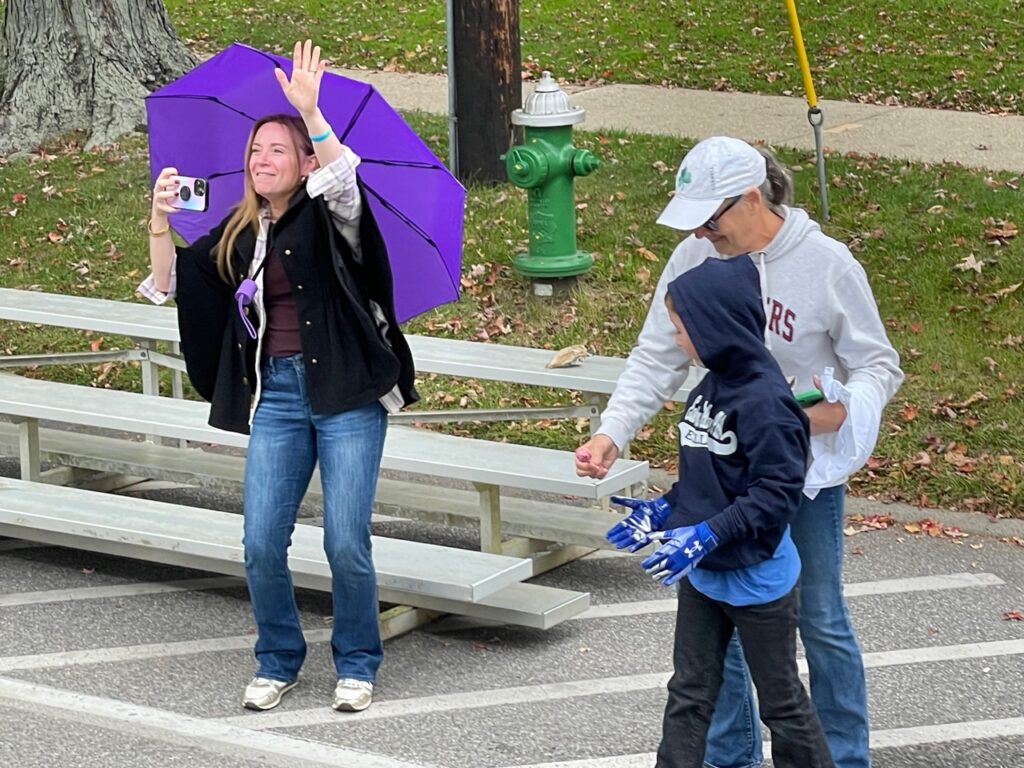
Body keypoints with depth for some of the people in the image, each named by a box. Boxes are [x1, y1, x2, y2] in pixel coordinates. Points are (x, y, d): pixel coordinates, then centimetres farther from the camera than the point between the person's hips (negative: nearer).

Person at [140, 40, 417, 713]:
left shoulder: (326, 217, -3)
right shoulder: (239, 234, 12)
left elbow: (343, 181, -26)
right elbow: (170, 282, 11)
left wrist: (311, 113, -39)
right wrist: (160, 218, -5)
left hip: (346, 392, -4)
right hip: (275, 394, 4)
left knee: (346, 542, -6)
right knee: (262, 543, -1)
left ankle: (357, 665, 15)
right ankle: (278, 663, 19)